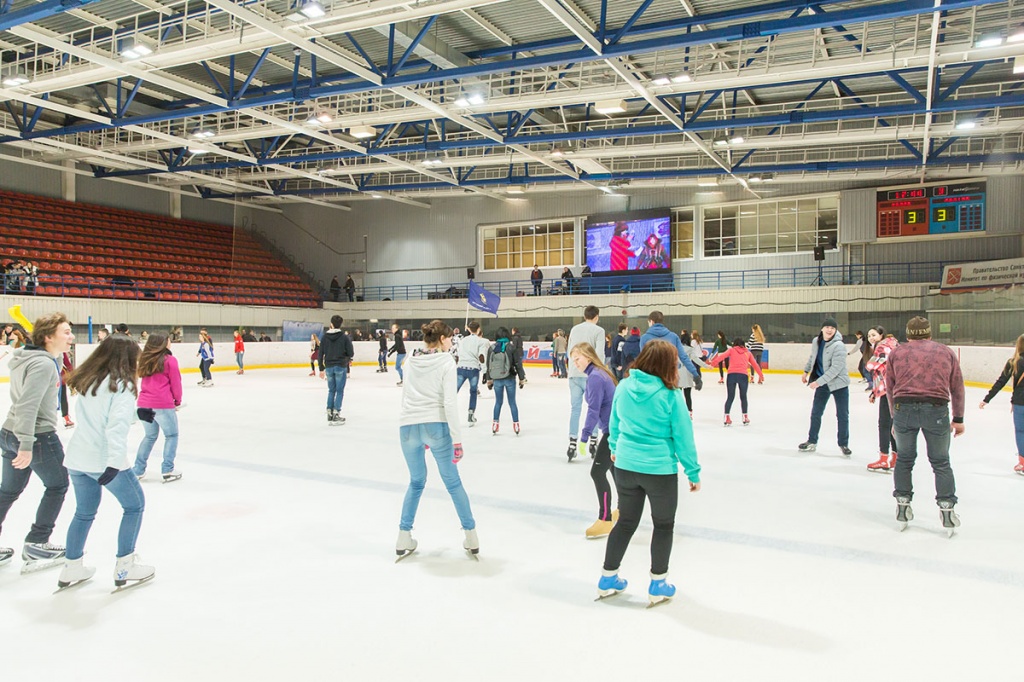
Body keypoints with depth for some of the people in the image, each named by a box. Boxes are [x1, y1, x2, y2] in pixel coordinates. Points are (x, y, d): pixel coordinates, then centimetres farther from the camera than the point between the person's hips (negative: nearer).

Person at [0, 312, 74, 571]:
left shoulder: (24, 358, 9)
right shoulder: (43, 364, -21)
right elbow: (28, 405, -28)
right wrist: (27, 445, -29)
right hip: (38, 436, -9)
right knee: (57, 485, 9)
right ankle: (35, 545, 15)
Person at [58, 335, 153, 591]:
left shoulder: (88, 380, 9)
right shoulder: (122, 385, -14)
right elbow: (118, 425, -24)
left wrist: (137, 413, 24)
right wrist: (115, 462, -29)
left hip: (77, 458, 8)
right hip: (104, 460, -7)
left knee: (84, 512, 22)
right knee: (135, 505, 10)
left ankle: (71, 569, 29)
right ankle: (124, 567, 13)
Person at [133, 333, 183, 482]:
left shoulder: (145, 360, 11)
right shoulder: (170, 360, -8)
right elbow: (175, 384, -5)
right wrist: (177, 401, 12)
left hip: (144, 404, 6)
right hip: (163, 405, -6)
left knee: (150, 436, 22)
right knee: (171, 435, 9)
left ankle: (138, 469, 21)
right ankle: (167, 471, 5)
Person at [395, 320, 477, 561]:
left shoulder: (411, 361, 11)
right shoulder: (446, 361, -4)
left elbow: (406, 396, 14)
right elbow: (449, 402, -12)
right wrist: (457, 439, -9)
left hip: (408, 426, 4)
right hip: (436, 426, -4)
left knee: (416, 482, 21)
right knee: (453, 482, 11)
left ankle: (404, 537, 18)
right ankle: (471, 537, 17)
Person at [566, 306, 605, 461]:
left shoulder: (574, 329, 12)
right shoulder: (598, 331, -4)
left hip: (574, 374, 4)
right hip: (590, 375, -4)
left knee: (575, 408, 5)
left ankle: (572, 443, -1)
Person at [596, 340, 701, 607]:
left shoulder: (623, 387, -3)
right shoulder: (671, 395, -16)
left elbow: (614, 422, 10)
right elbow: (683, 437, -10)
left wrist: (614, 447, 28)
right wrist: (693, 472, 0)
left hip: (625, 466, 4)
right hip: (660, 470, -4)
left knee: (626, 522, 20)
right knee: (663, 525, 17)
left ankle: (608, 579, 29)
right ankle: (658, 585, 26)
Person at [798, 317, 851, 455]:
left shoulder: (838, 346, -21)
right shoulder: (816, 341, -2)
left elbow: (836, 368, -27)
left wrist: (818, 382, -28)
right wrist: (806, 372, 24)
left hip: (839, 383, -5)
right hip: (822, 383, 5)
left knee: (842, 415, 2)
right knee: (815, 413, 10)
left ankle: (843, 444, 17)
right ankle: (812, 442, 22)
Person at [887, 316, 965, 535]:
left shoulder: (896, 353, 15)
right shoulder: (946, 352, 18)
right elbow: (957, 388, 16)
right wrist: (958, 419, 24)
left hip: (904, 408, 0)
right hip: (937, 409, 0)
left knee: (904, 459, 17)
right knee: (941, 463, 16)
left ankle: (902, 507, 21)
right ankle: (946, 510, 15)